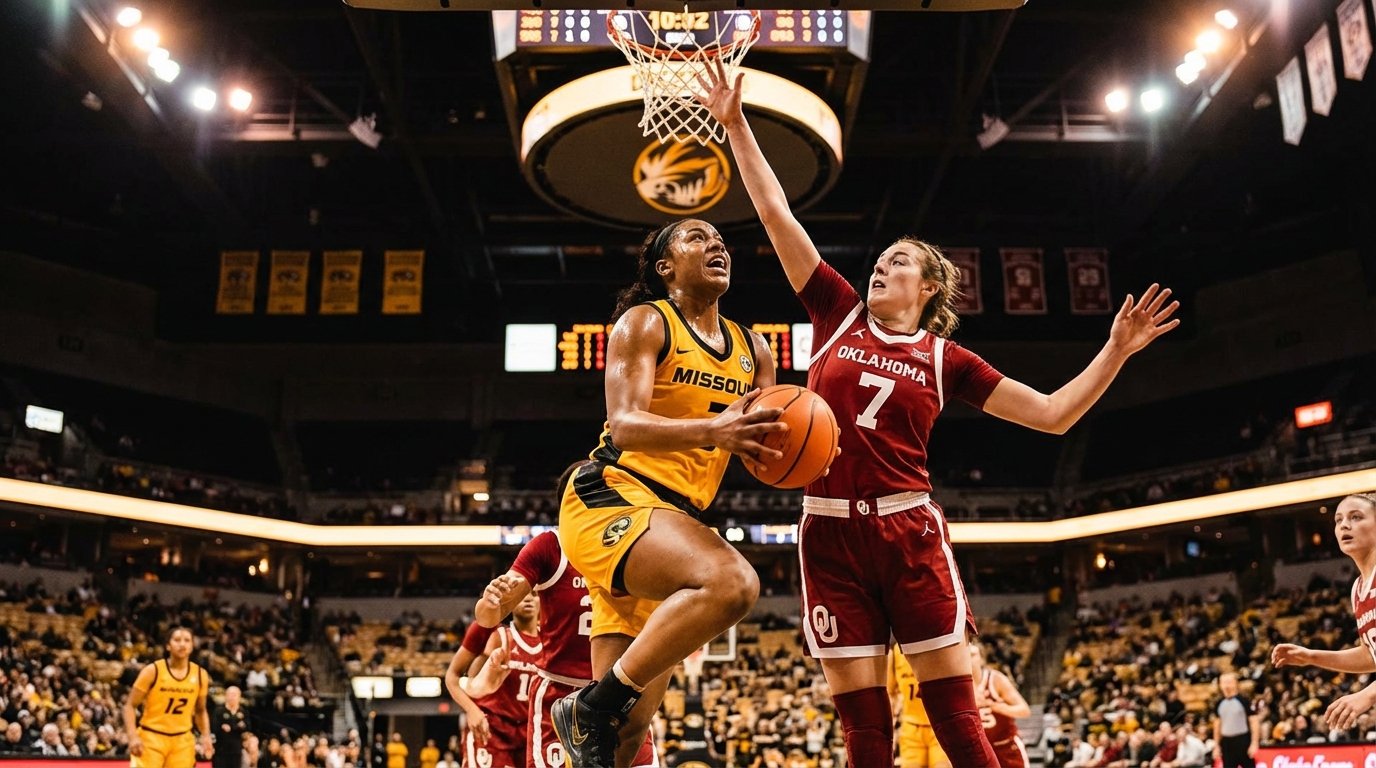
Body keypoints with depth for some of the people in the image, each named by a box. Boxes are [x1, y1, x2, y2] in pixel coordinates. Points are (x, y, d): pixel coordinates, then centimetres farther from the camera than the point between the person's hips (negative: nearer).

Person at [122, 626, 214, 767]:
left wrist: (206, 736, 1)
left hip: (182, 740, 3)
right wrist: (133, 737, -18)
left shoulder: (200, 675, 2)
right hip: (151, 737, -3)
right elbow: (130, 705, -5)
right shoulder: (153, 671, -9)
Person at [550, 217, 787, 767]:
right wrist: (711, 431, -32)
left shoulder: (752, 350, 17)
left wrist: (771, 448, -12)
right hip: (610, 499, -7)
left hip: (674, 518, 7)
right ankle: (591, 709, -20)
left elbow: (763, 451, 13)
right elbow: (624, 426, -16)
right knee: (733, 581, -34)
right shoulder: (645, 323, -2)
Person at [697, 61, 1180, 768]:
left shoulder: (944, 358, 7)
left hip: (909, 530, -1)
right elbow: (776, 213, 8)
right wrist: (735, 123, 7)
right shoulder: (839, 314, 9)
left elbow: (1053, 414, 7)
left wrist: (1116, 349, 0)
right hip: (831, 531, 1)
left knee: (955, 710, -1)